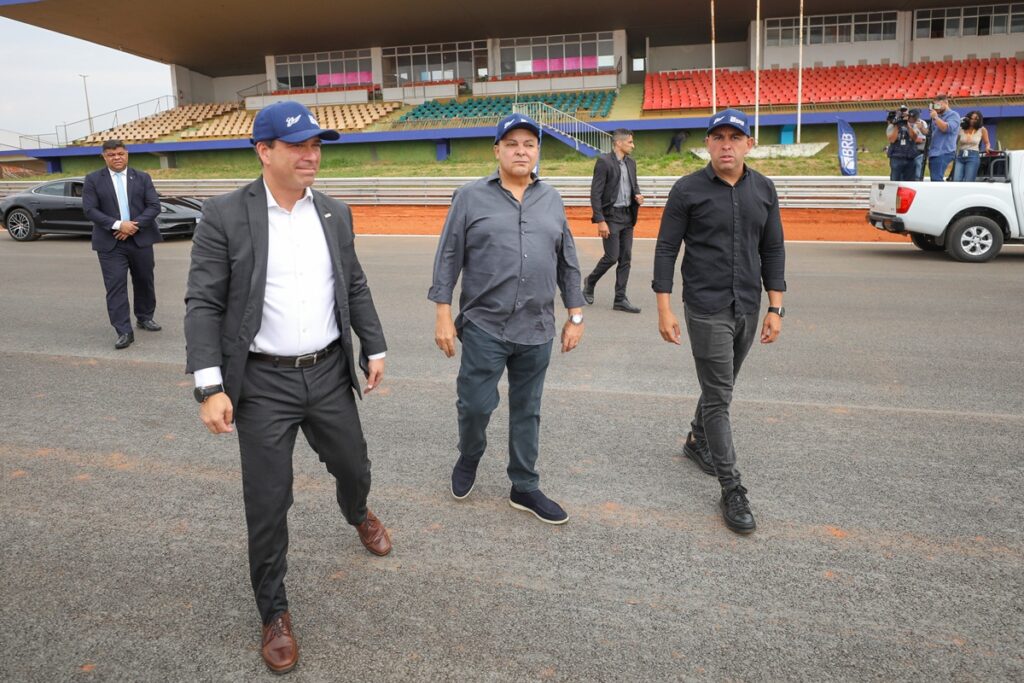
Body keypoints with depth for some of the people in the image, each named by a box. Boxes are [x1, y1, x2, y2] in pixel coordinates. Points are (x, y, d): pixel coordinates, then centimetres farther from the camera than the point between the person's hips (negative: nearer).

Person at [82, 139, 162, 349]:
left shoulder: (142, 178, 6)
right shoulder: (93, 180, 2)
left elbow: (154, 206, -1)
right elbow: (90, 210, -5)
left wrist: (135, 225, -15)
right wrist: (118, 225, -17)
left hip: (140, 239, 2)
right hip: (110, 243, -2)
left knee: (144, 281, 12)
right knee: (115, 286, -6)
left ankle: (145, 317, 33)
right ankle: (124, 332, -5)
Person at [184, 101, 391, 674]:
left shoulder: (335, 213, 4)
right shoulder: (225, 216, -9)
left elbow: (355, 288, 12)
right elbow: (204, 304, -10)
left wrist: (375, 348, 10)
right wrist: (211, 387, -16)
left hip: (330, 373, 4)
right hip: (263, 383, -3)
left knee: (353, 465, 20)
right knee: (268, 502, 5)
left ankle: (359, 515, 57)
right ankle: (275, 612, 26)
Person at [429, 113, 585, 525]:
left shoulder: (551, 200, 9)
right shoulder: (471, 198, 0)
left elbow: (568, 262, 12)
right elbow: (448, 258, -2)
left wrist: (575, 315, 9)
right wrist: (443, 315, -7)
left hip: (537, 330, 3)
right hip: (484, 326, -3)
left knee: (527, 411, 12)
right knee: (476, 404, 1)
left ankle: (524, 488, 27)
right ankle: (468, 459, 34)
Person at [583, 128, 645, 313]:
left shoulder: (630, 162, 12)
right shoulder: (604, 162, -10)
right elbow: (595, 194, -13)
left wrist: (637, 195, 0)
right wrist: (600, 221, -18)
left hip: (627, 216, 7)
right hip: (611, 216, -7)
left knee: (626, 258, 6)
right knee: (612, 256, -6)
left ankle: (620, 299, 12)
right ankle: (590, 282, 21)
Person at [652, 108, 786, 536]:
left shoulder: (763, 190, 6)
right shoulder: (688, 190, -6)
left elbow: (773, 251, 9)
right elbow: (666, 250, -5)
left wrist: (775, 309, 4)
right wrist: (664, 309, -10)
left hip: (748, 309, 5)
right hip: (706, 311, -5)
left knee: (721, 386, 18)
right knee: (718, 397, -4)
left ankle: (697, 441, 44)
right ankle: (731, 490, 4)